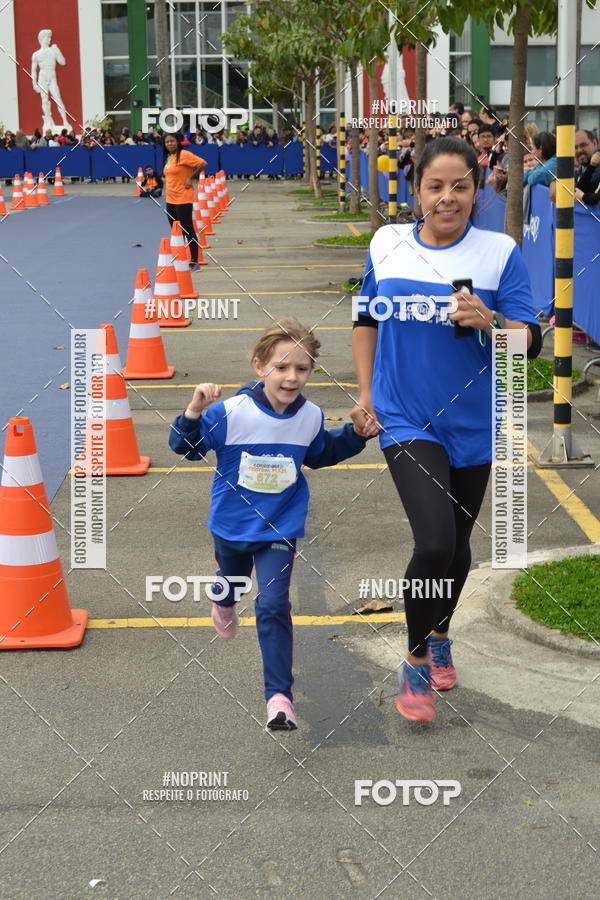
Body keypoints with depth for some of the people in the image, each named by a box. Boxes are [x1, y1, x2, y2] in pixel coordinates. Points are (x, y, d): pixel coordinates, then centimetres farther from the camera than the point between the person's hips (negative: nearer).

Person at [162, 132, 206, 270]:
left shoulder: (184, 155, -12)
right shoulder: (168, 157, 14)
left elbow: (202, 163, -18)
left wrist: (191, 178, -14)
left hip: (183, 199, -9)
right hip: (170, 199, 9)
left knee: (188, 231, -5)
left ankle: (194, 262, -1)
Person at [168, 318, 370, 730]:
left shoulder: (311, 417, -11)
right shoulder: (231, 412, -23)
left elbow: (320, 454, 12)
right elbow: (185, 446, -15)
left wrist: (356, 433, -2)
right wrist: (194, 413, -33)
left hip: (280, 528, 0)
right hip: (232, 523, 1)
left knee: (273, 606, -14)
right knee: (231, 579, 29)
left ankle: (279, 695, -8)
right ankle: (224, 603, 69)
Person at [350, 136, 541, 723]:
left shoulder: (499, 252, -7)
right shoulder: (387, 244, -1)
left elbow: (530, 342, -9)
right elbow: (366, 320, 13)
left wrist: (488, 320, -28)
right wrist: (365, 393, 8)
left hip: (472, 425, 1)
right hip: (407, 421, -1)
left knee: (456, 545, 15)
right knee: (434, 542, -16)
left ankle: (438, 636, 44)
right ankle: (416, 664, 6)